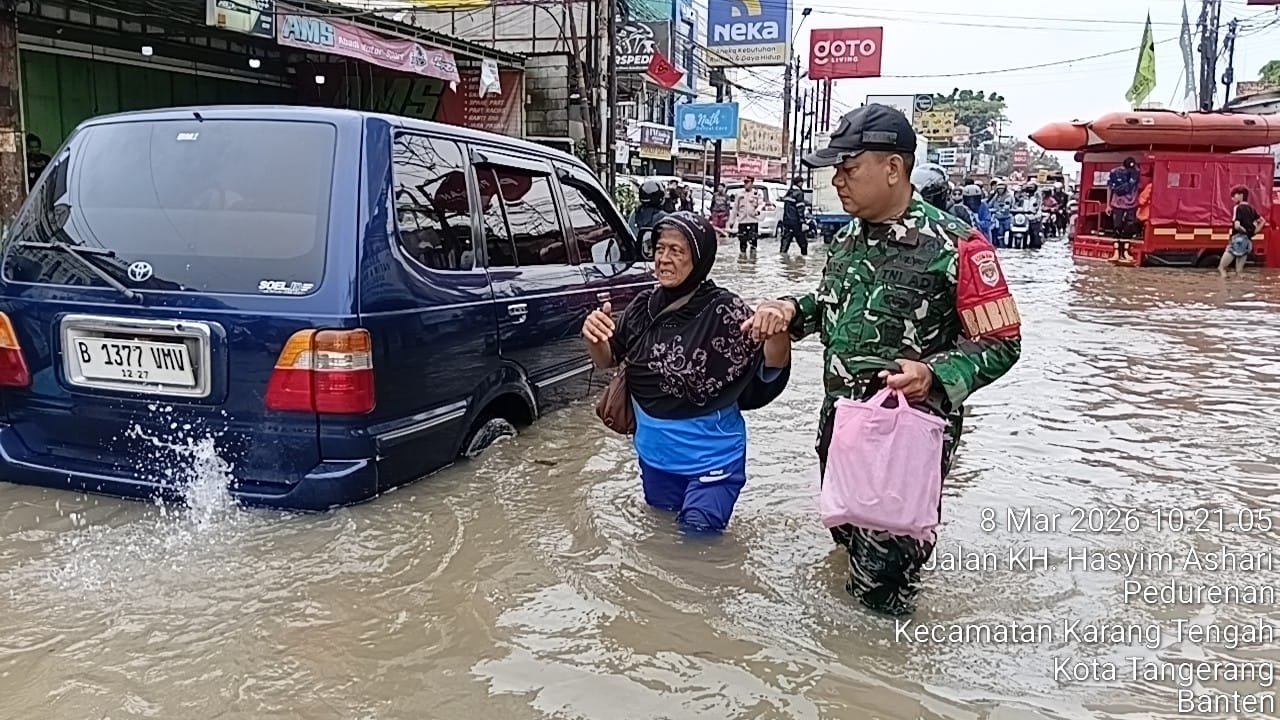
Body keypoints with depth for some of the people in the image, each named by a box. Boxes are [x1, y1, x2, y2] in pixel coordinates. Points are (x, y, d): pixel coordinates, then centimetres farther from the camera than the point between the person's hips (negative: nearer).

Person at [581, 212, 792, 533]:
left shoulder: (724, 312, -21)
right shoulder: (645, 305, -5)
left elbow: (771, 370, -19)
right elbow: (607, 360, 5)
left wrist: (778, 332, -41)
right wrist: (592, 337, -18)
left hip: (711, 460, -5)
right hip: (654, 456, 6)